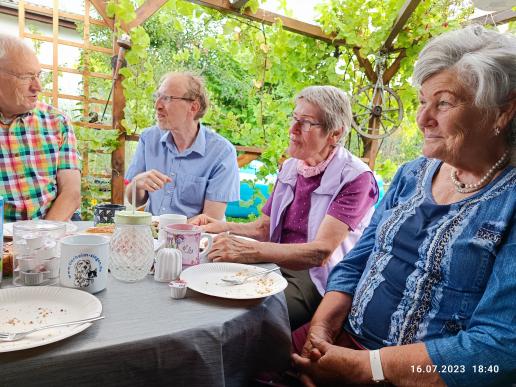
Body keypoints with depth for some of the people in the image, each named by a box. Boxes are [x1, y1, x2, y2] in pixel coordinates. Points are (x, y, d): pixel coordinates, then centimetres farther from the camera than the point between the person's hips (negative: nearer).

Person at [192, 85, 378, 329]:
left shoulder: (355, 178, -13)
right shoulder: (290, 167, 10)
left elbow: (321, 251, -23)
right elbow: (264, 227, 15)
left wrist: (250, 251, -34)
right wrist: (223, 227, -3)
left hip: (318, 279, -6)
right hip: (277, 265, 6)